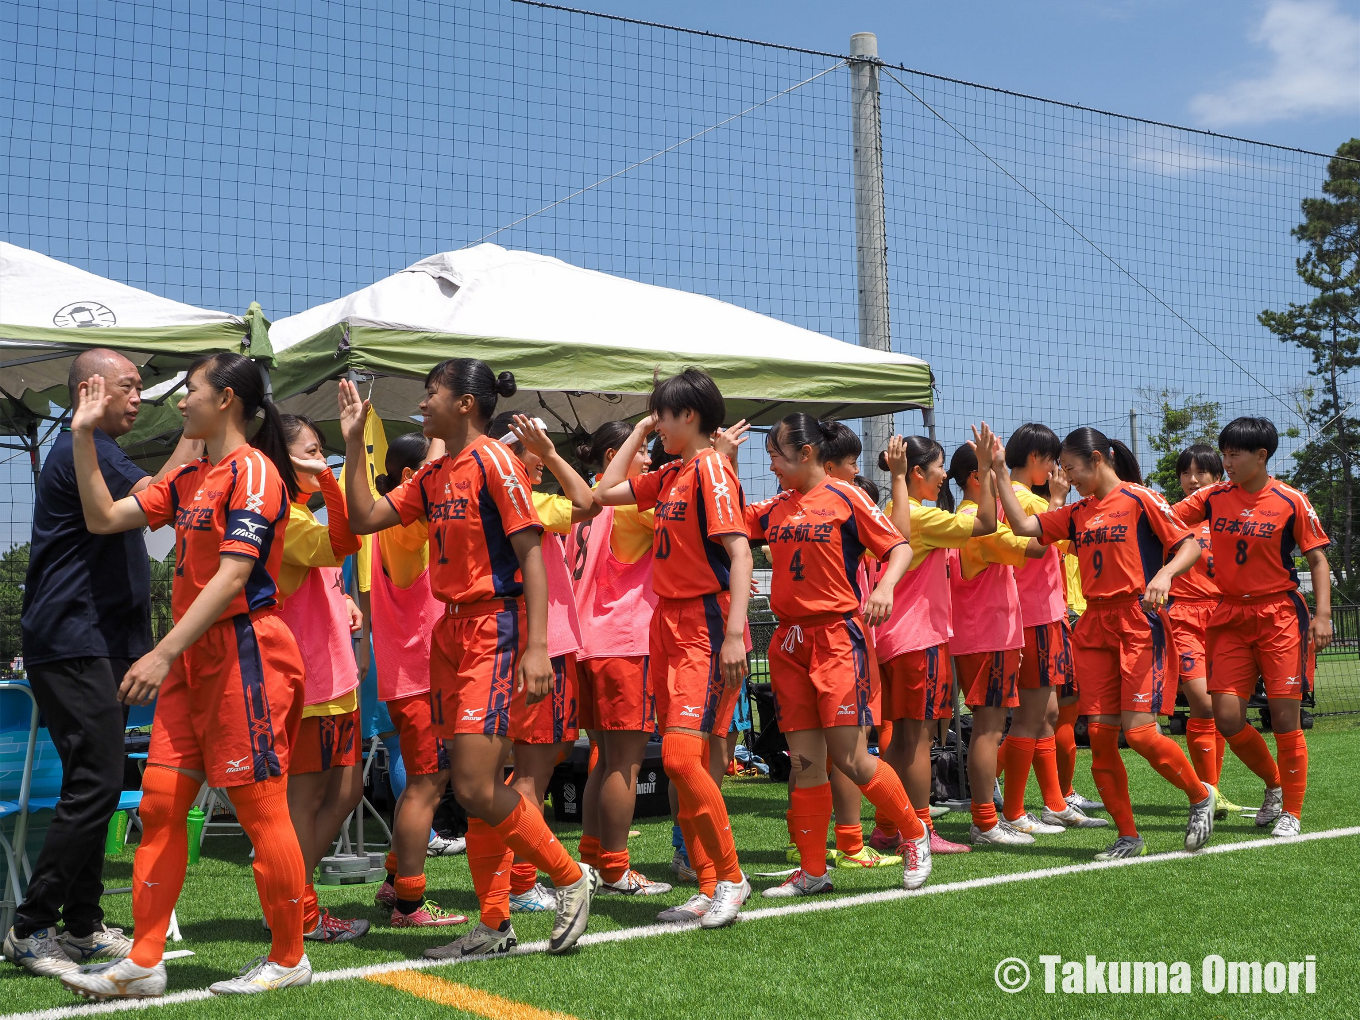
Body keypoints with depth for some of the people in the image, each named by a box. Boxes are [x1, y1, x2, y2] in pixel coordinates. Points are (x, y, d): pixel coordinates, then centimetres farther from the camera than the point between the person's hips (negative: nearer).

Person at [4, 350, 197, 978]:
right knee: (95, 783, -13)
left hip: (97, 646, 11)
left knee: (95, 784, 10)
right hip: (73, 644, -11)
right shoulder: (81, 449, -12)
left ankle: (82, 925, 15)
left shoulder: (96, 450, 22)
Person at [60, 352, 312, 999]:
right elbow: (105, 517, 16)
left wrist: (163, 653, -22)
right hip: (191, 658, 9)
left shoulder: (252, 470, -10)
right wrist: (83, 436, 12)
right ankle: (142, 964, 13)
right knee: (160, 804, 6)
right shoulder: (188, 480, 17)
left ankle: (289, 959, 12)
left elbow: (232, 576, -18)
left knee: (261, 809, -2)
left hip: (243, 652, -9)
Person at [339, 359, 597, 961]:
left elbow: (530, 554, -14)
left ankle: (573, 877, 6)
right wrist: (353, 442, 11)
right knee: (476, 787, 9)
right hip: (450, 632, 8)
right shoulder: (432, 476, 15)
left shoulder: (493, 461, -9)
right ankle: (495, 926, 18)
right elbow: (364, 518, 14)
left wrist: (537, 646, -22)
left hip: (494, 629, -8)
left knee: (476, 789, -14)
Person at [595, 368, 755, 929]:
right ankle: (709, 888, 14)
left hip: (705, 625, -9)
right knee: (681, 761, 7)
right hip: (668, 624, 9)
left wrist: (735, 632, -26)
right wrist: (638, 431, 21)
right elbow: (606, 491, 25)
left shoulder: (710, 466, -10)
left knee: (681, 755, -17)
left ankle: (730, 876, -2)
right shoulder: (670, 475, 15)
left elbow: (739, 552, -18)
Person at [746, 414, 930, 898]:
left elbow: (899, 547, -4)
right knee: (804, 762, 6)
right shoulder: (775, 509, 12)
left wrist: (885, 586, -22)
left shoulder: (845, 497, -4)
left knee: (850, 757, -9)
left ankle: (915, 836, 14)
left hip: (837, 635, -6)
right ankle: (812, 872, 14)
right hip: (789, 641, 6)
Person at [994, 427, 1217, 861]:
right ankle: (1128, 836, 11)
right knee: (1099, 735, 1)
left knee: (1138, 730, -13)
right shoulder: (1077, 513, 14)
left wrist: (1165, 573, -24)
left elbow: (1190, 545, -6)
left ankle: (1200, 795, 14)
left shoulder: (1138, 498, -3)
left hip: (1139, 623, -6)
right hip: (1094, 628, 6)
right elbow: (1023, 524, 5)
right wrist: (1000, 472, 4)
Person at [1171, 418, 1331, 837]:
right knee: (1227, 718, -1)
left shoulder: (1291, 501, -6)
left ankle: (1291, 812, 12)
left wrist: (1322, 613, -11)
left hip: (1280, 614, -4)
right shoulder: (1213, 497, 4)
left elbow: (1317, 558, -2)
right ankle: (1274, 783, 25)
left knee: (1284, 718, -4)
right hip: (1231, 616, 4)